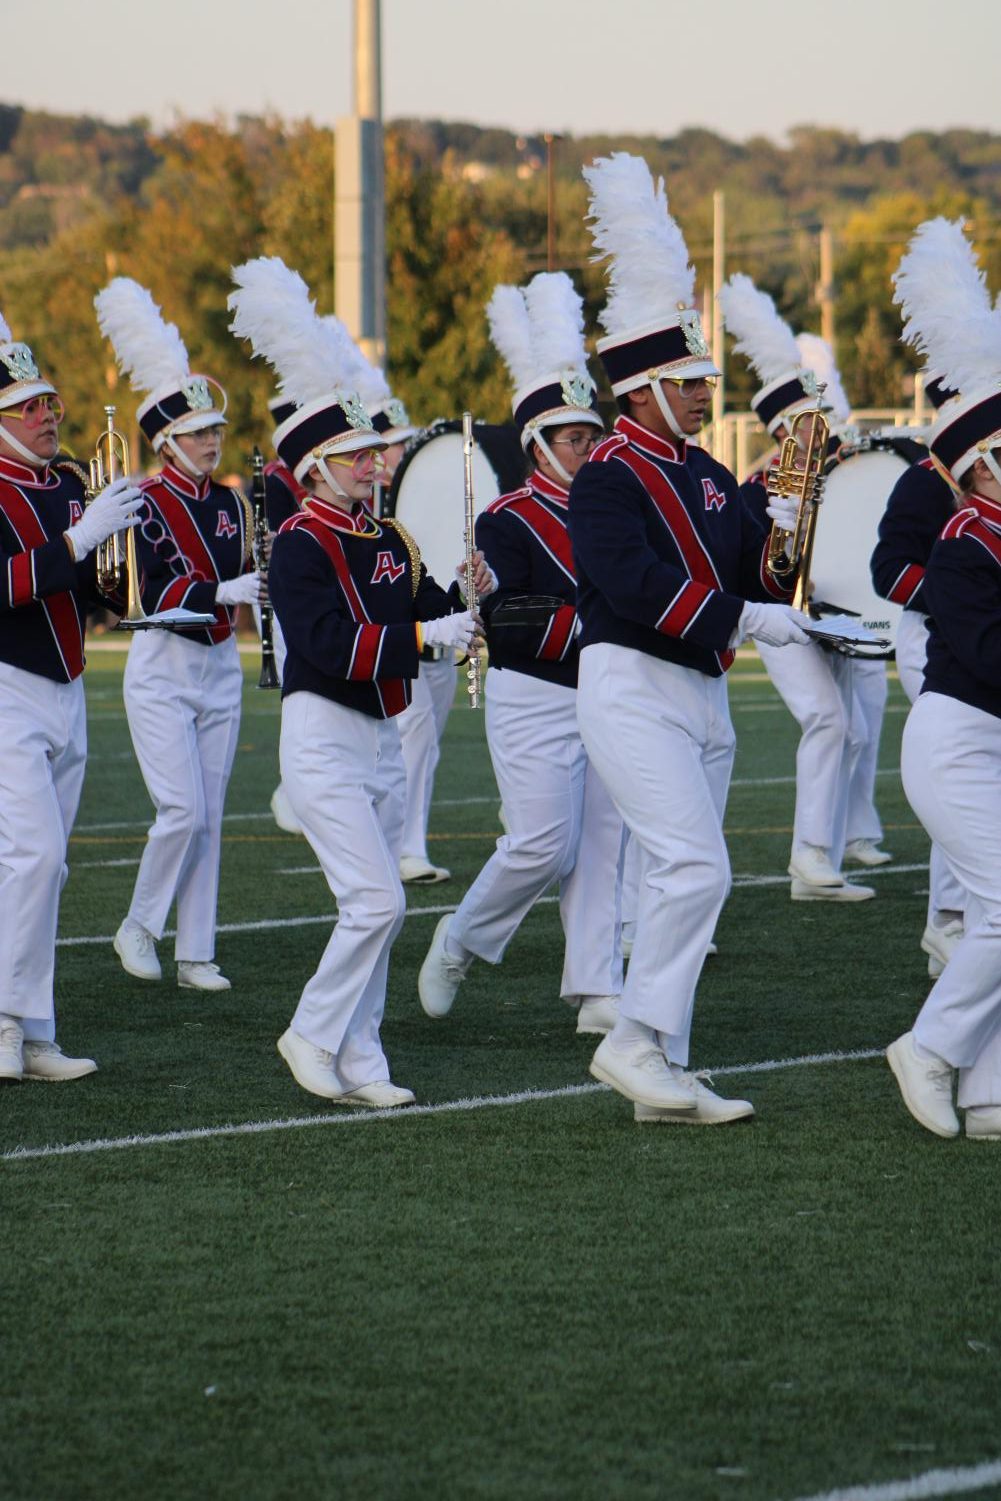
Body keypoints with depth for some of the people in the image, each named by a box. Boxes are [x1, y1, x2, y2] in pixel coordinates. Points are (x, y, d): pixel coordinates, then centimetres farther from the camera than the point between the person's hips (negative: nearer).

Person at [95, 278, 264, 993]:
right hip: (163, 673, -6)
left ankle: (197, 953, 9)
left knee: (209, 816, 5)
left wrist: (261, 582, -6)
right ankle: (138, 927, 8)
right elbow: (156, 595, -19)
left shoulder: (230, 502, 9)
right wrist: (223, 592, -31)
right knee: (183, 812, -12)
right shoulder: (148, 503, -10)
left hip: (221, 671, 6)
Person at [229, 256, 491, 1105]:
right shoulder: (301, 547, -12)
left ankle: (359, 1062, 12)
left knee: (372, 909, 7)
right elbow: (329, 645, -23)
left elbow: (428, 613, 13)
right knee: (378, 902, -14)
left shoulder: (387, 539, 11)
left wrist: (466, 596, -7)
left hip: (381, 739, 8)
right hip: (324, 740, -8)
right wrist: (424, 634, -26)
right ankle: (313, 1036, 0)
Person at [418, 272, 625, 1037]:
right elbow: (505, 626, -17)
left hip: (604, 700, 6)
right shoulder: (509, 522, -8)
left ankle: (598, 992, 4)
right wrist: (589, 620, -25)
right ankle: (459, 942, 13)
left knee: (603, 845, 2)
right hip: (535, 703, -6)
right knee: (544, 845, -10)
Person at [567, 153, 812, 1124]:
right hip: (632, 688, -9)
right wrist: (744, 618, -23)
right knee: (697, 867, -18)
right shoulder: (608, 478, -11)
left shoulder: (703, 475, 16)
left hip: (700, 694, 9)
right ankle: (636, 1039, -10)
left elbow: (753, 570, 15)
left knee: (676, 879, 8)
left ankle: (664, 1078, 10)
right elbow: (634, 586, -23)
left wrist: (774, 533, -5)